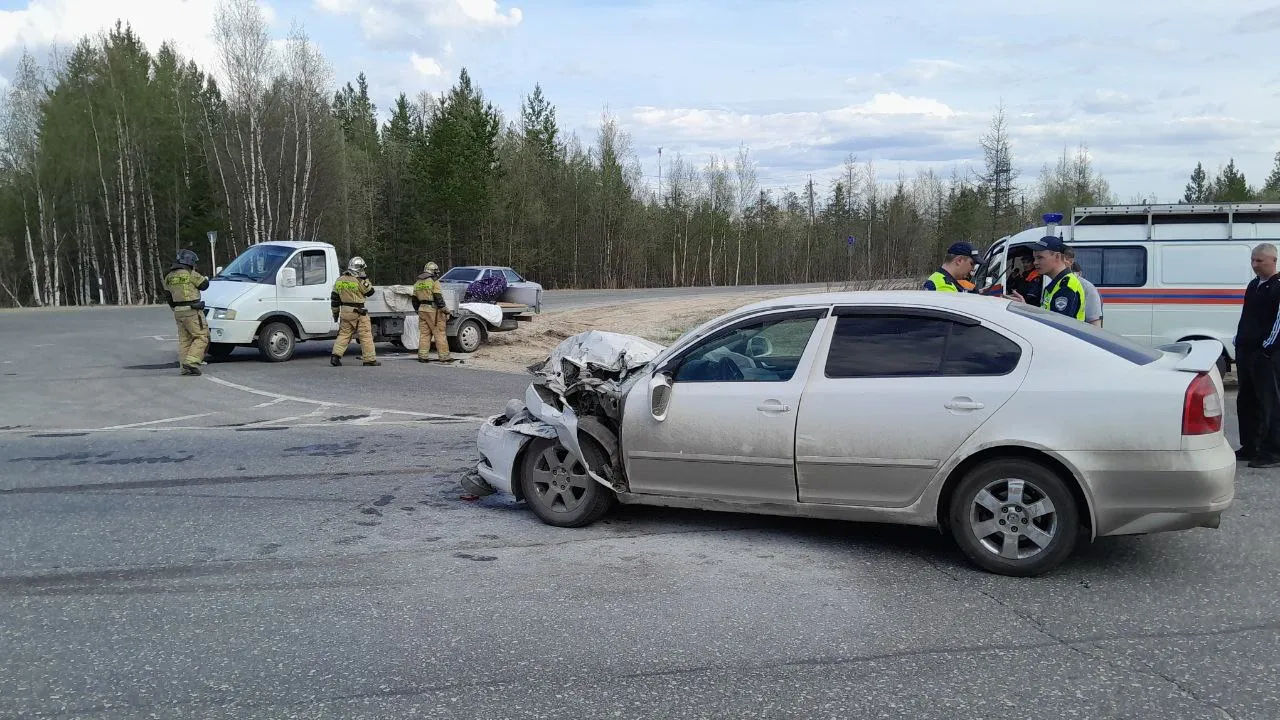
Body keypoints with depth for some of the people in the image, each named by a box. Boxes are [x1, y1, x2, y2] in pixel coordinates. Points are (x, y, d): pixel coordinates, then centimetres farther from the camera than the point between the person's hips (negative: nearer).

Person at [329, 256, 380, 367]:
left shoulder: (339, 280, 7)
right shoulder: (359, 281, -14)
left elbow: (334, 298, 11)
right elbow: (370, 291, -1)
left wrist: (335, 312, 19)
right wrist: (365, 279, 4)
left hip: (345, 311, 6)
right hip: (358, 312, -6)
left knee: (344, 334, 13)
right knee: (366, 335, 2)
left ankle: (336, 355, 2)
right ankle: (369, 359, 4)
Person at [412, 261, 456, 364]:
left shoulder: (417, 283, 14)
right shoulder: (434, 282, -8)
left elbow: (414, 300, 18)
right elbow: (438, 298, -14)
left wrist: (418, 311, 28)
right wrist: (445, 311, -10)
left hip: (422, 309, 7)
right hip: (433, 310, -7)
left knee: (424, 334, 10)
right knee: (440, 334, -2)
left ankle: (422, 356, 8)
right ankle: (444, 356, -2)